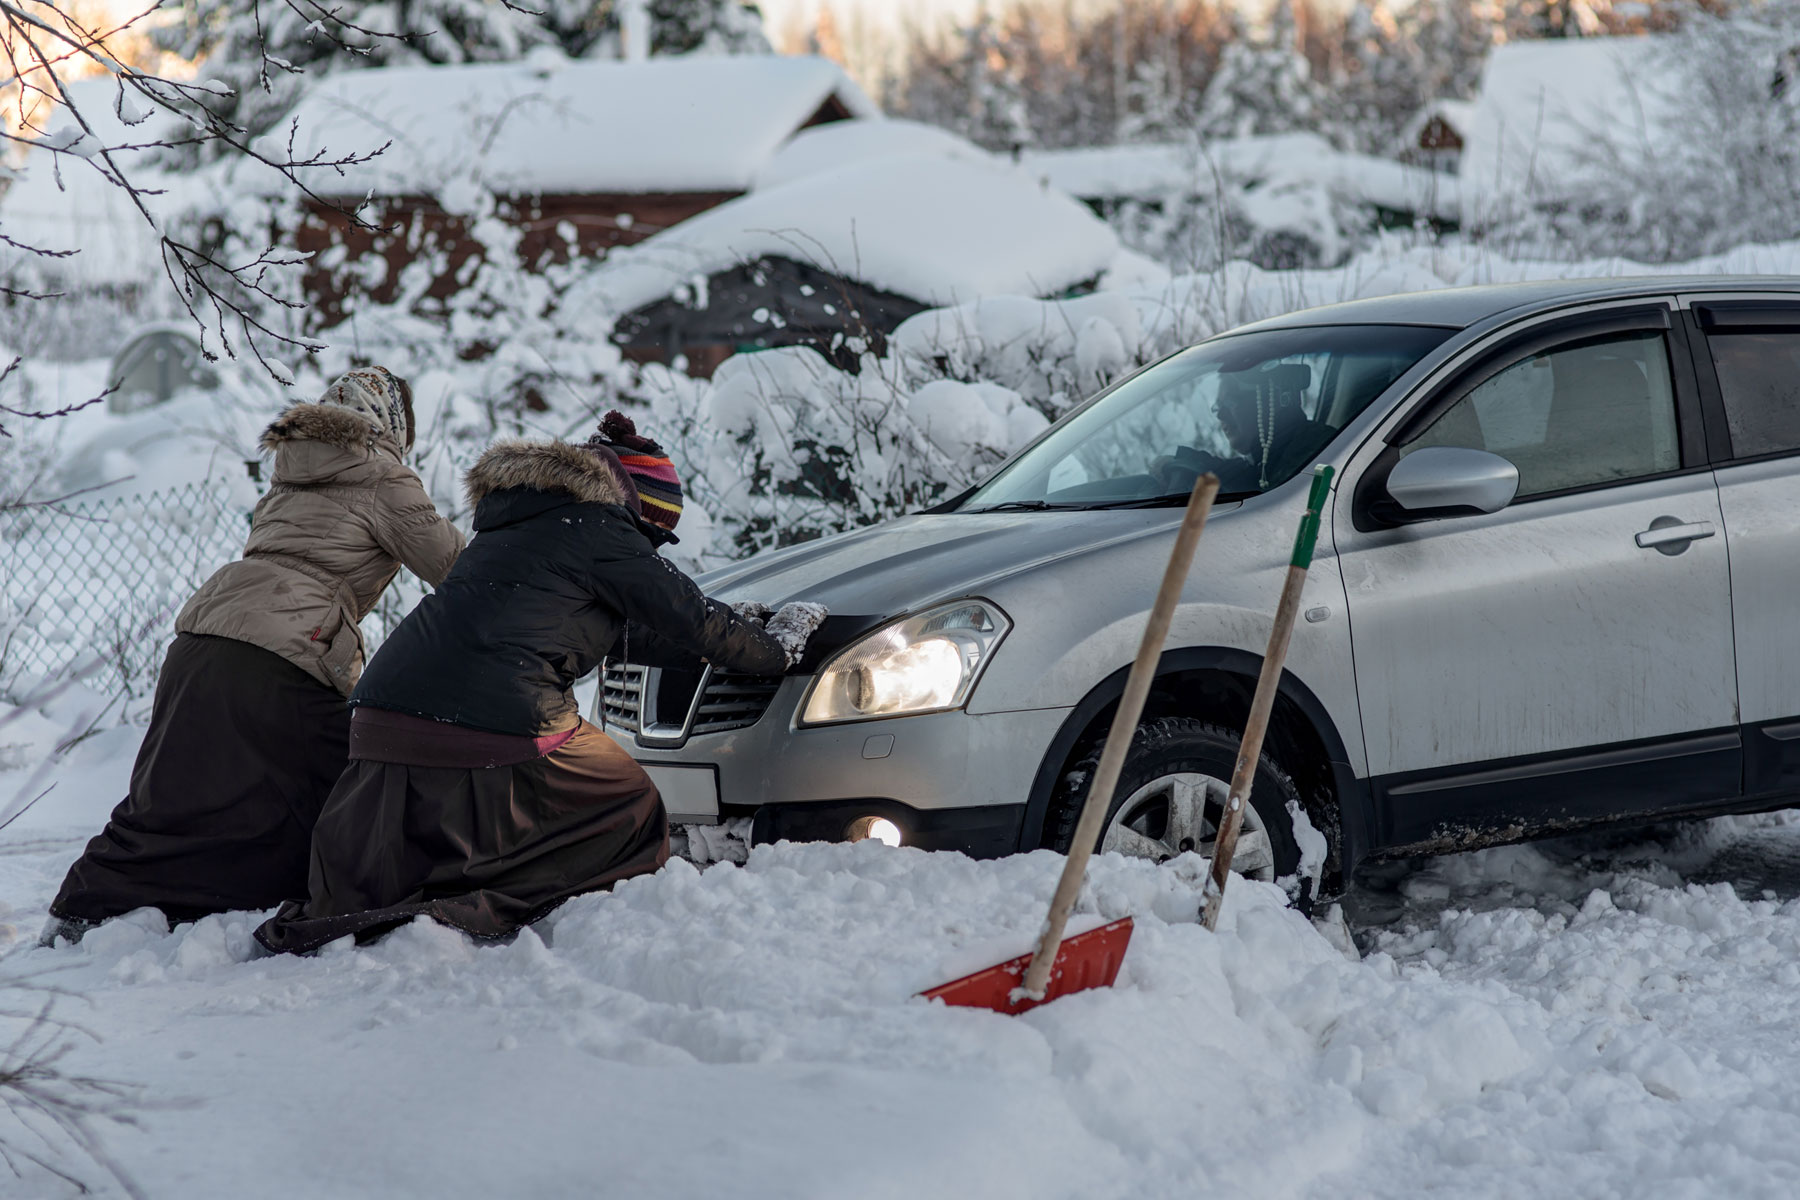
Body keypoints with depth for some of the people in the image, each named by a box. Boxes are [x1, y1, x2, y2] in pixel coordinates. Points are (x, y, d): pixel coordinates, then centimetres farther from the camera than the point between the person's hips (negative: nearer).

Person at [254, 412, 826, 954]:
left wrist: (742, 638, 42)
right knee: (631, 813, 10)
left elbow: (621, 633, 38)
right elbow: (692, 620, 9)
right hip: (492, 730, -8)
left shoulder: (514, 522, 29)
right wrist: (775, 647, 27)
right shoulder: (599, 532, 4)